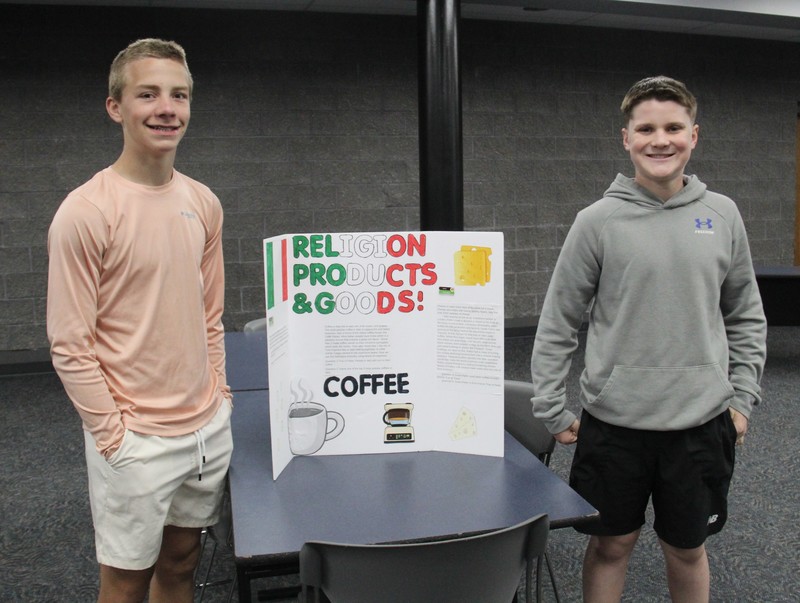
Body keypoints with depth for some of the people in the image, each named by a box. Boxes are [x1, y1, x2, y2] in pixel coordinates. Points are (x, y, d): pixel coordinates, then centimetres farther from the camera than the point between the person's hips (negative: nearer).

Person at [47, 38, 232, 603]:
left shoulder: (204, 202, 4)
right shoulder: (85, 212, -15)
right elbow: (70, 344, -13)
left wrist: (219, 396, 9)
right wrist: (115, 432, -13)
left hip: (210, 426, 5)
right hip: (136, 440, -5)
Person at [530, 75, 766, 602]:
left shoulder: (722, 215, 2)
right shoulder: (598, 221, -6)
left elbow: (746, 316, 11)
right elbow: (558, 323, -4)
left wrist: (743, 397, 5)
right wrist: (552, 411, -4)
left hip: (701, 421, 2)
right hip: (614, 421, -2)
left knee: (687, 549, 17)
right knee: (611, 544, 13)